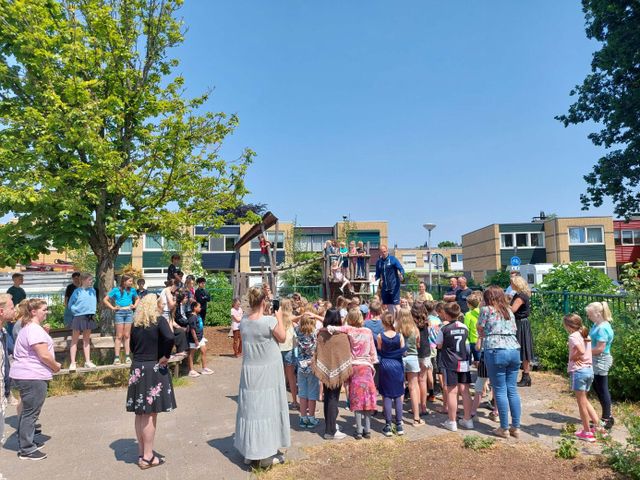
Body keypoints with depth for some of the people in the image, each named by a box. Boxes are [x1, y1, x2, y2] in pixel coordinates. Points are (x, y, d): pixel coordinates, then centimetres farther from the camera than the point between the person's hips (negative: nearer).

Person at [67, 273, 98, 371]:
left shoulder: (93, 291, 4)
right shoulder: (77, 291, -9)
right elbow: (70, 305, -3)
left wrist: (92, 311, 4)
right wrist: (77, 310, -9)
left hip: (89, 317, 5)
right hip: (78, 317, -5)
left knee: (87, 340, 13)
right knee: (74, 340, 3)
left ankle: (87, 361, 19)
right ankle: (73, 363, 6)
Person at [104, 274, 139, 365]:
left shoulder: (132, 290, 8)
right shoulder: (116, 290, -2)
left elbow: (137, 298, 26)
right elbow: (105, 300, 2)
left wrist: (134, 305, 10)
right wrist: (112, 307, -4)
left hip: (129, 312, 3)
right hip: (119, 313, -3)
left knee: (127, 335, 5)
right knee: (119, 336, -2)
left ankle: (127, 356, 8)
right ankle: (117, 357, 0)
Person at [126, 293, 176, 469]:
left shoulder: (135, 323, 6)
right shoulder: (159, 320, -11)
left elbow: (133, 346, 12)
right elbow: (170, 338, -26)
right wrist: (165, 356, -13)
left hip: (137, 369, 6)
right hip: (154, 370, -6)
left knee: (140, 413, 14)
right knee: (150, 414, 0)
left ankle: (141, 452, 25)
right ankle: (147, 457, 6)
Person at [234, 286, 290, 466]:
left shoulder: (243, 321, -2)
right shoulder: (270, 321, -17)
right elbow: (282, 338, -3)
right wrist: (279, 317, 4)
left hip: (249, 370, 5)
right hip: (268, 371, -5)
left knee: (250, 407, 13)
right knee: (266, 409, 4)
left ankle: (249, 451, 23)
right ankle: (265, 454, 12)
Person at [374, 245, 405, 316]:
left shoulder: (393, 259, -5)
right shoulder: (378, 262, 9)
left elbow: (401, 269, -9)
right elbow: (378, 274, 16)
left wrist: (401, 275, -30)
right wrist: (375, 278, -5)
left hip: (394, 286, -5)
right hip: (385, 287, 5)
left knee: (395, 304, -7)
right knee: (388, 305, 11)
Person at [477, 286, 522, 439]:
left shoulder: (486, 309, 3)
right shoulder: (509, 310, 19)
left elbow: (480, 331, 6)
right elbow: (514, 330, 20)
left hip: (496, 351, -5)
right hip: (514, 349, 6)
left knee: (500, 391, 1)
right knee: (512, 390, 11)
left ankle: (504, 428, 7)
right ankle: (516, 427, 15)